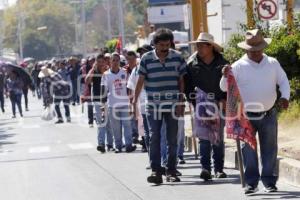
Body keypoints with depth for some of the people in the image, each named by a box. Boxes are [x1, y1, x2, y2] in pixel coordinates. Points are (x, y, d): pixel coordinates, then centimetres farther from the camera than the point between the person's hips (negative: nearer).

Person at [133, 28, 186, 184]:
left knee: (172, 139, 5)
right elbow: (140, 81, 3)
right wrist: (135, 101, 1)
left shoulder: (177, 57, 1)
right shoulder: (146, 59, -2)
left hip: (172, 104, 1)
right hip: (153, 105, -1)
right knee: (154, 138, -5)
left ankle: (171, 171, 12)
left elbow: (181, 81, 6)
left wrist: (181, 102, 2)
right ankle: (156, 171, -4)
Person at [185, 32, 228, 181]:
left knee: (218, 138, 6)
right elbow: (187, 85, 4)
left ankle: (219, 169, 13)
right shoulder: (192, 64, 0)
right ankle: (205, 168, -14)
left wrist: (224, 99, -4)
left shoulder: (222, 64, 2)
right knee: (204, 137, -11)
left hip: (219, 104, 1)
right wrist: (193, 101, -6)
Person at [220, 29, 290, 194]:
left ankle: (269, 182, 15)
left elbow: (283, 81, 11)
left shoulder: (273, 63, 5)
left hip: (269, 115, 2)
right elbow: (224, 88, -3)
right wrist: (226, 76, -25)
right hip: (246, 116, -2)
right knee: (248, 150, -2)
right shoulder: (238, 66, -2)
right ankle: (251, 182, 5)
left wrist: (285, 97, -8)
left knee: (270, 149, 6)